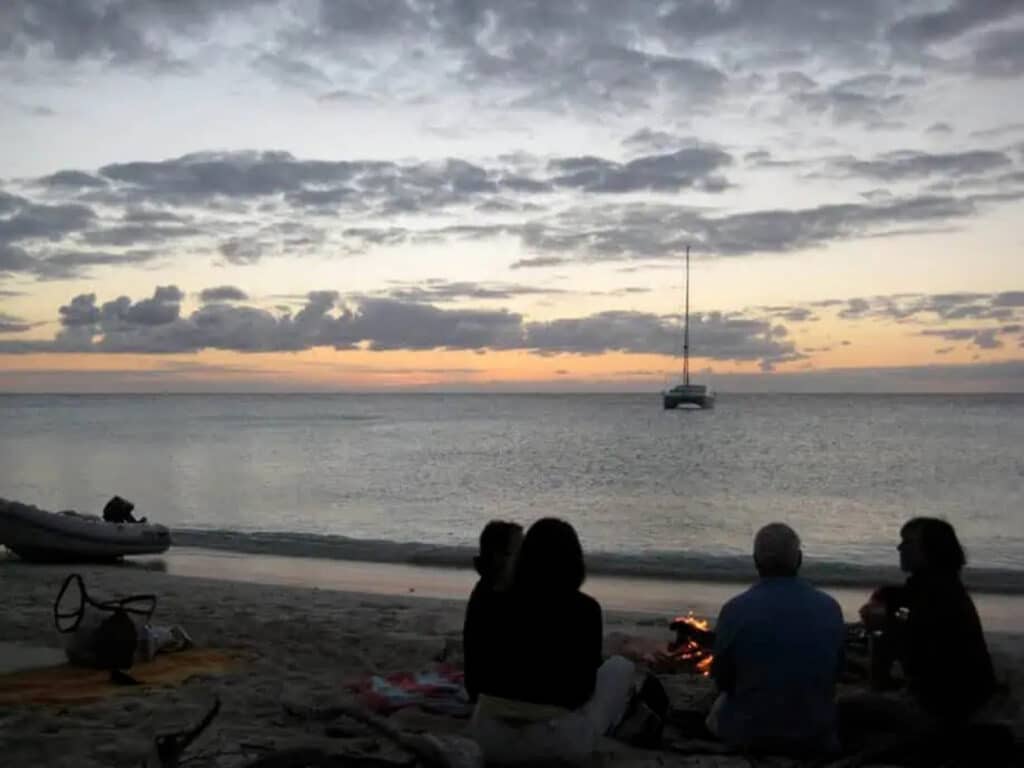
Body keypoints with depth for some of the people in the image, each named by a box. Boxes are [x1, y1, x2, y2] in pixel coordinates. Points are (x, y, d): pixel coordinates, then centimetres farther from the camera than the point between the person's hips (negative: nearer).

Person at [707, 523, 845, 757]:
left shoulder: (735, 610, -17)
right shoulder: (830, 608, -10)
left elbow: (723, 680, -5)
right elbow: (834, 675, 2)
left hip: (748, 733, -1)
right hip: (816, 737, 1)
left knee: (721, 703, 31)